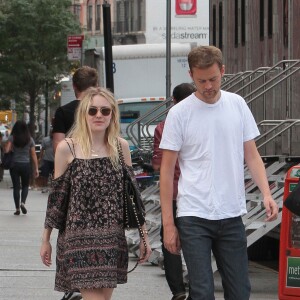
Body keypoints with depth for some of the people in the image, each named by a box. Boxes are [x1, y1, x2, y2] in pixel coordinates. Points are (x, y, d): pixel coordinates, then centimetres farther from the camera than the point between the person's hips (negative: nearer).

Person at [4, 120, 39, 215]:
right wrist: (36, 169, 3)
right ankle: (23, 203, -5)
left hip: (14, 165, -1)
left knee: (16, 187, 7)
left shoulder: (12, 138, -5)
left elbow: (6, 150, -15)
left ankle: (17, 209, 6)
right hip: (26, 165, 1)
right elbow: (33, 155, -1)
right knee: (25, 186, 17)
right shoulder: (30, 139, -1)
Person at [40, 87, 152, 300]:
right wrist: (46, 239, 7)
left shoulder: (121, 147, 6)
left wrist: (143, 236, 11)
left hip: (113, 240, 3)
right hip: (79, 239, -3)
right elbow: (56, 196, 4)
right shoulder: (67, 148, -2)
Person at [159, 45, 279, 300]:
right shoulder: (179, 114, -4)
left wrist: (266, 193, -7)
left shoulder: (237, 105, 6)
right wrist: (168, 223, -4)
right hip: (194, 218, -3)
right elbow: (167, 170, -1)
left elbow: (252, 155, 10)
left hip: (232, 216, 3)